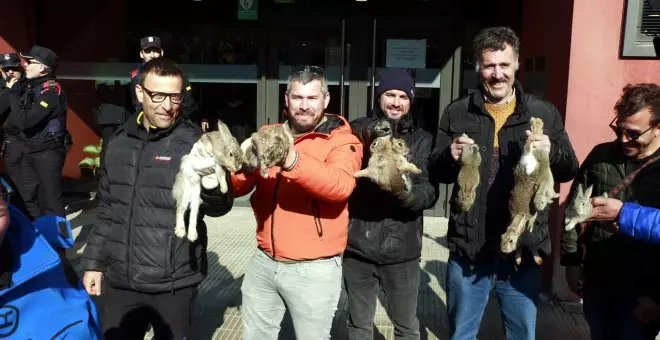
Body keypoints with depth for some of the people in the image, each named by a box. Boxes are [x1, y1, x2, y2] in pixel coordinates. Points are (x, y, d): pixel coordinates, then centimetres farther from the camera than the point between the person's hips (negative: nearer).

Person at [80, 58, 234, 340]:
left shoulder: (194, 142, -9)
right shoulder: (119, 143, 5)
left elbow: (218, 207, -15)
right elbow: (107, 210, 14)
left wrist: (212, 181, -36)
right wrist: (94, 261, 14)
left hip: (173, 283, -4)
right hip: (118, 281, 4)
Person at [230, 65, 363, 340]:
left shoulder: (342, 141, -7)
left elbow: (341, 186, -27)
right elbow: (237, 187, 2)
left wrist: (293, 161, -41)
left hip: (314, 269, -4)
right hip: (263, 262, 5)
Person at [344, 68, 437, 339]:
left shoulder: (422, 140, 2)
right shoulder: (357, 131, 0)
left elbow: (431, 191, -8)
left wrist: (407, 193, -27)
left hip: (402, 249, 0)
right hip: (358, 247, 0)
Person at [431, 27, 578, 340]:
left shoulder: (544, 112, 2)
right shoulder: (456, 113, 2)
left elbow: (569, 170, 4)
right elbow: (436, 172, 5)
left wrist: (551, 151, -18)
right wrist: (450, 157, -19)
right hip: (469, 248, 0)